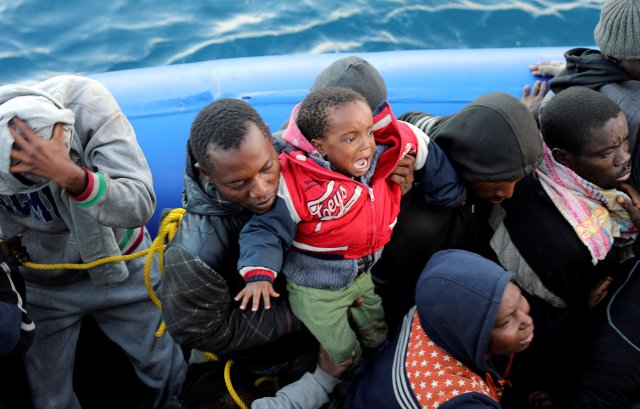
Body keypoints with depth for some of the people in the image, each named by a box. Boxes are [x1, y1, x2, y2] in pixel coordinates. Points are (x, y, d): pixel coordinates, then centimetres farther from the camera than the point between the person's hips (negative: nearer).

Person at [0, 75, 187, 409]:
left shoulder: (88, 105, -27)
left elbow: (141, 205, -35)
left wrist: (70, 176, -49)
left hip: (119, 265, -1)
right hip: (42, 286, 2)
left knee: (169, 372, 9)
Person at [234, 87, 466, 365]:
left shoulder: (383, 158, -17)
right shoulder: (296, 184, -31)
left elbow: (420, 149, 1)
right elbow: (267, 228, -22)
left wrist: (450, 195, 8)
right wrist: (259, 274, -35)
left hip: (363, 277, 6)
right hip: (316, 290, -5)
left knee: (379, 341, 25)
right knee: (343, 358, 8)